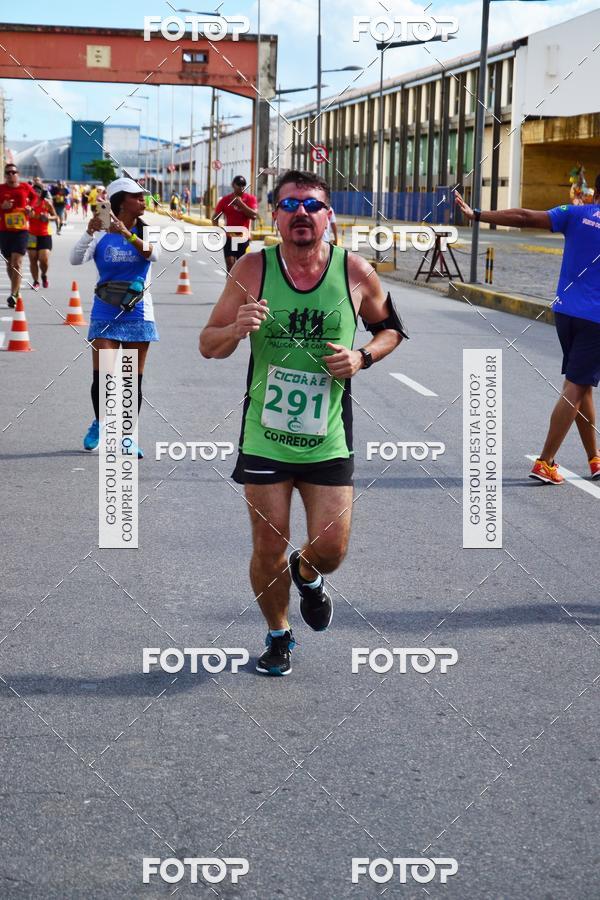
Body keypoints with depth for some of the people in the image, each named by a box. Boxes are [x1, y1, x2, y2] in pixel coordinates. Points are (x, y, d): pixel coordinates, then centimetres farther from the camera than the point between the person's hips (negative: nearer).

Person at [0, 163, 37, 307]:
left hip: (22, 230, -2)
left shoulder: (25, 187, 3)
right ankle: (16, 290, 32)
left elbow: (34, 197, 23)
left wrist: (30, 206, 5)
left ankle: (13, 295, -17)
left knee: (17, 263, -13)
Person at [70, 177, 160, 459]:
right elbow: (76, 259, -11)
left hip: (138, 313, 1)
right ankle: (99, 423, 22)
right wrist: (89, 233, -27)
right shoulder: (102, 234, -2)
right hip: (105, 313, -1)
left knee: (134, 379, 3)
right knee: (102, 375, -5)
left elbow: (152, 254, -20)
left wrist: (126, 234, -34)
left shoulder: (146, 232, 1)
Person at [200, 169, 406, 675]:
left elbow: (391, 329, 12)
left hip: (328, 439, 1)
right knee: (269, 550, 5)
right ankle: (278, 634, 31)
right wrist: (237, 330, -23)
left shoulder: (355, 273, -5)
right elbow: (208, 346, -1)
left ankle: (308, 574, 38)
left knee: (331, 547, 1)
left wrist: (363, 357, -9)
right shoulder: (253, 269, -6)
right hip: (265, 437, 0)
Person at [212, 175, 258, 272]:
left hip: (244, 238, 1)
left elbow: (254, 216, -15)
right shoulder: (225, 199, 1)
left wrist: (241, 203, -19)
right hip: (229, 238, -1)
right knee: (230, 264, -12)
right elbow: (215, 218, 7)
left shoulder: (250, 198, 0)